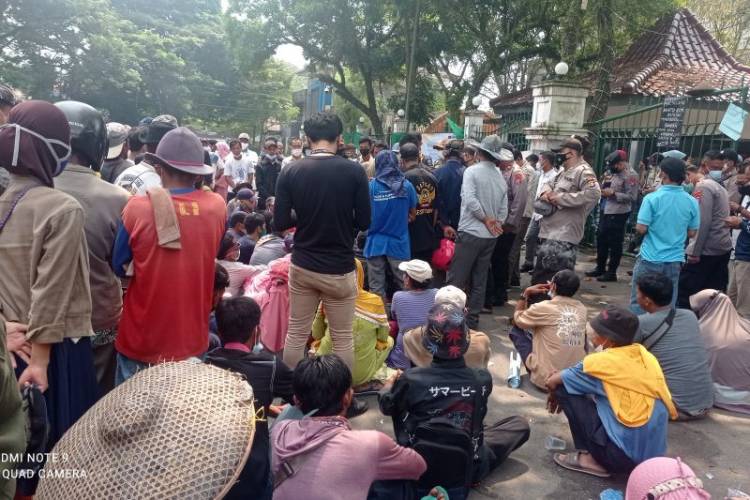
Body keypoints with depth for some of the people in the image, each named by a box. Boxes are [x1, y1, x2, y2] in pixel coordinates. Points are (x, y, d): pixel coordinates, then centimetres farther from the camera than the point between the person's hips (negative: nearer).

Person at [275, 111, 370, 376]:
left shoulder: (291, 171, -5)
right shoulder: (355, 172, -10)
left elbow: (281, 223, -4)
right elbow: (364, 222, -5)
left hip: (302, 266, 3)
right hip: (340, 268, -2)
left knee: (296, 335, 15)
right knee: (342, 339, 9)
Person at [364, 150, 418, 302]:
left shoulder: (371, 186, -8)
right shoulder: (406, 186, -5)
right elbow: (413, 215, 6)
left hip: (376, 242, 0)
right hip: (399, 242, 1)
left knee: (376, 288, 9)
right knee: (403, 286, 13)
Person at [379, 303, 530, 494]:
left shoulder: (411, 379, -23)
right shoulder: (483, 379, -18)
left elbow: (386, 406, 1)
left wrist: (391, 382, 24)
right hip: (467, 472, 0)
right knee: (521, 425, 16)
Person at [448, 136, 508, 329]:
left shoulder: (472, 171, -9)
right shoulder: (501, 177, 7)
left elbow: (470, 200, -19)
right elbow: (504, 210, 6)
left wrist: (486, 220, -8)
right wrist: (495, 225, 12)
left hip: (470, 232, -6)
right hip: (491, 236, 6)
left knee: (456, 279, -1)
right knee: (479, 280, 12)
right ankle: (472, 320, 19)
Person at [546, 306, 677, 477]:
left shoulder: (601, 362, -13)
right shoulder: (646, 355, 5)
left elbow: (552, 382, -3)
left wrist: (556, 396, 23)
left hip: (625, 455, -7)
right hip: (654, 455, 7)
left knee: (566, 389, -3)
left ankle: (592, 459, 3)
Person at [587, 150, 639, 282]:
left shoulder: (630, 175, -14)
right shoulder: (617, 173, 13)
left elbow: (632, 197, -20)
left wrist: (613, 194, -22)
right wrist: (605, 191, 7)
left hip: (618, 214, -10)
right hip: (606, 211, 10)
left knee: (615, 244, 0)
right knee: (601, 240, 16)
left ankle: (611, 272, 9)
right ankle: (600, 268, 28)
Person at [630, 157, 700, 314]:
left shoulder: (652, 198, -13)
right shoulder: (692, 202, -1)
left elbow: (641, 229, -14)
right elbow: (692, 233, 6)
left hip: (650, 259, -4)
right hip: (675, 260, 4)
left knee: (639, 302, 6)